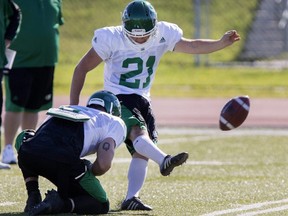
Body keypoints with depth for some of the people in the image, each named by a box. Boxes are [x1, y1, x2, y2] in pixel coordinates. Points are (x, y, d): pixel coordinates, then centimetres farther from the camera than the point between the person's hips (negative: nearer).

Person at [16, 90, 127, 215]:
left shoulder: (65, 108, 37)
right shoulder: (115, 123, 22)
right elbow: (103, 165, 4)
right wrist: (88, 172, 27)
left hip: (28, 153, 4)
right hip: (62, 160, -4)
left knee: (23, 137, 43)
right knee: (101, 205, 21)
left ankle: (33, 197, 24)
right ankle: (59, 204, -7)